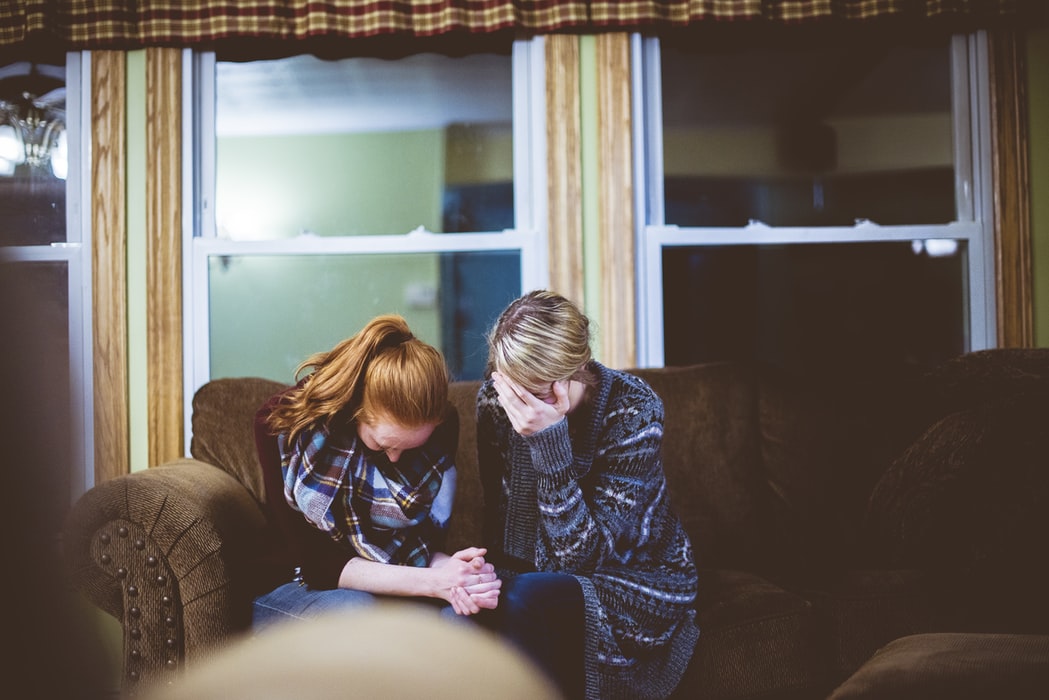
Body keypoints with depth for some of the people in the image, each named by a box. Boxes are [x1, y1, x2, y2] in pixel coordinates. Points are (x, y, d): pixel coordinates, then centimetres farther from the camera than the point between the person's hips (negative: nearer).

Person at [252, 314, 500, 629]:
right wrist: (432, 582, -32)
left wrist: (449, 572, -30)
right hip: (299, 588, -2)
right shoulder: (281, 423, -19)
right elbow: (315, 561, -20)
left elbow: (427, 542, -5)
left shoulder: (443, 425, -9)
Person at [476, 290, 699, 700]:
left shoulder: (633, 411, -22)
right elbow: (497, 518, 2)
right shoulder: (495, 398, -9)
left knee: (525, 599, -33)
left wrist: (549, 442, -34)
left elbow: (584, 556, -25)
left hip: (638, 585, -4)